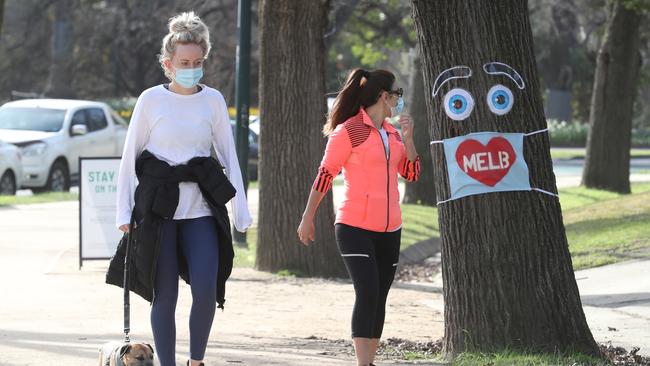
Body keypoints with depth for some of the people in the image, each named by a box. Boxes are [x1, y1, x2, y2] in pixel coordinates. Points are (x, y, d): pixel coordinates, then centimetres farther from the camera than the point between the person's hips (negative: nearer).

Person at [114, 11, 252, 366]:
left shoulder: (213, 100, 5)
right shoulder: (151, 100, -1)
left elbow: (229, 156, 10)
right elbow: (130, 157, 3)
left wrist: (241, 209, 3)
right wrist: (124, 211, 0)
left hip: (201, 211, 1)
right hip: (158, 210, -1)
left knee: (206, 291, -9)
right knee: (164, 296, 0)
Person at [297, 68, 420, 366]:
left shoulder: (392, 132, 13)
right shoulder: (348, 131, -8)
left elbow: (412, 174, 13)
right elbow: (325, 175, -6)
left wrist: (407, 139, -1)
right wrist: (308, 218, -4)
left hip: (388, 229, 7)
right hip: (355, 227, -7)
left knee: (378, 299, 7)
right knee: (368, 294, -16)